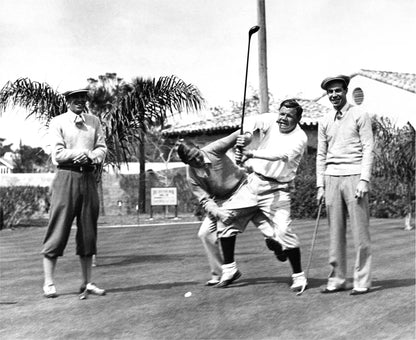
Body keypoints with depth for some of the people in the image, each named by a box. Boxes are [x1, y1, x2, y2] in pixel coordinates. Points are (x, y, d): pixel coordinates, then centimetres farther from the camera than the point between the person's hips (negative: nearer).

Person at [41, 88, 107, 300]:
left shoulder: (94, 122, 16)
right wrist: (82, 152, -9)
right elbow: (58, 154, -8)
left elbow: (102, 150, 6)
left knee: (88, 233, 5)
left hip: (89, 177, 4)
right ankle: (48, 284, 1)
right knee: (58, 232, -5)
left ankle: (87, 284, 11)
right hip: (67, 177, -4)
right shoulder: (57, 123, 3)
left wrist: (89, 156, -13)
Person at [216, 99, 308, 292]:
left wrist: (251, 154, -42)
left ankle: (299, 276, 2)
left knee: (284, 231, -17)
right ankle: (229, 268, 15)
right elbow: (253, 122, -18)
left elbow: (281, 155, -29)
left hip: (277, 190, -5)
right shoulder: (271, 120, 2)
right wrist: (247, 135, -42)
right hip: (253, 182, 5)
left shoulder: (299, 137, -12)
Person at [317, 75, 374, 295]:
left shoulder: (359, 116, 1)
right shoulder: (324, 122, 14)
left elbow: (368, 149, -4)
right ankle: (337, 280, 13)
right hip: (331, 178, 4)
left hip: (353, 177, -4)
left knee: (360, 231, -3)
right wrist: (320, 185, 9)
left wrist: (364, 180, -12)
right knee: (335, 232, 6)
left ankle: (362, 281, 2)